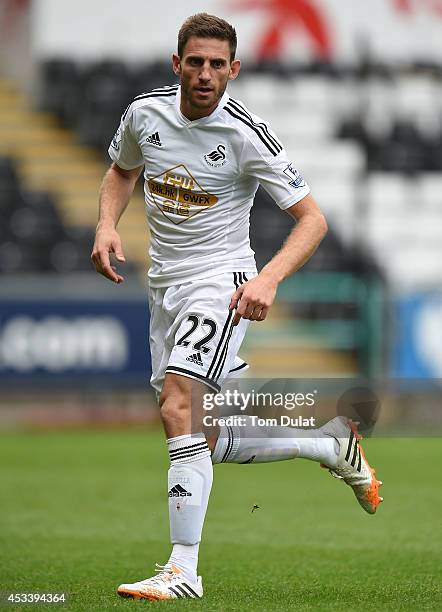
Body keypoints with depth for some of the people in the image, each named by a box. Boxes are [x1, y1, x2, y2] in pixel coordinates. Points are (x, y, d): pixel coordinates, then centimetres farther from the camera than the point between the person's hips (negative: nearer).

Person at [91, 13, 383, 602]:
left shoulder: (247, 133, -16)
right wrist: (107, 226, 1)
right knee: (203, 441, 9)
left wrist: (267, 279, -29)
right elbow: (121, 171, 21)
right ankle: (332, 444, 29)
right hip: (165, 284, 7)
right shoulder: (145, 112, -1)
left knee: (179, 409, -26)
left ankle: (183, 570, -25)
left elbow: (312, 217, -13)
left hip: (220, 283, -7)